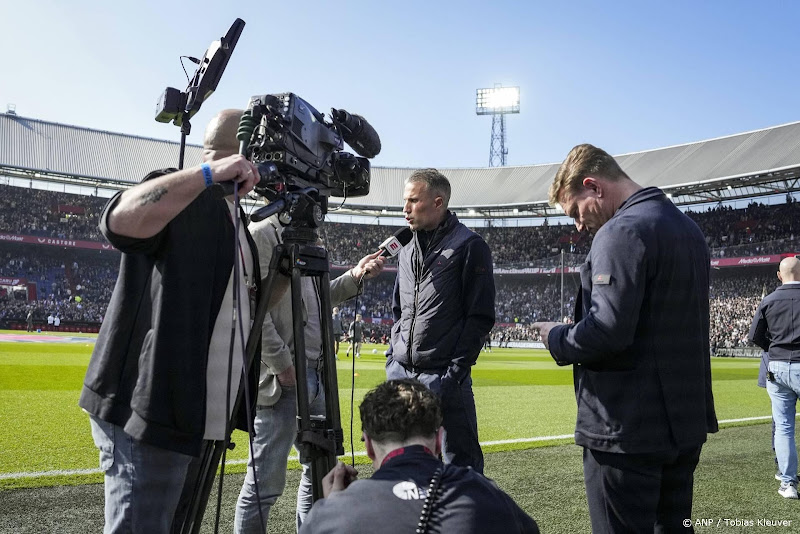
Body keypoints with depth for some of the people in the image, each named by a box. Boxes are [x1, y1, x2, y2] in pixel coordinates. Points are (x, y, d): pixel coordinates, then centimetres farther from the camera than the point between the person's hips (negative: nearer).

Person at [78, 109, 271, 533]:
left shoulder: (232, 218, 18)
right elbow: (119, 222, -33)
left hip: (191, 415, 10)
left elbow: (251, 302, 24)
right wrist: (208, 174, -32)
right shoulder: (179, 194, -10)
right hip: (147, 411, -10)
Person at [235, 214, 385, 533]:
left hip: (316, 372, 9)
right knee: (266, 481, -2)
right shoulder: (261, 234, -9)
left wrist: (355, 276, 11)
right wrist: (282, 364, -18)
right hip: (281, 376, -9)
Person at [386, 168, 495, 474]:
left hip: (444, 376, -7)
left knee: (460, 464, 2)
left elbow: (480, 317, -9)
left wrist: (456, 372, -14)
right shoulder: (407, 251, 16)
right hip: (401, 373, 7)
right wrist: (392, 359, 12)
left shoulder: (469, 247, -6)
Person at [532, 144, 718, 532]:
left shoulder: (622, 231, -17)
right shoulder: (687, 227, 13)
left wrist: (556, 339, -7)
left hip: (629, 429, -9)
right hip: (686, 423, 10)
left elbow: (608, 330, -25)